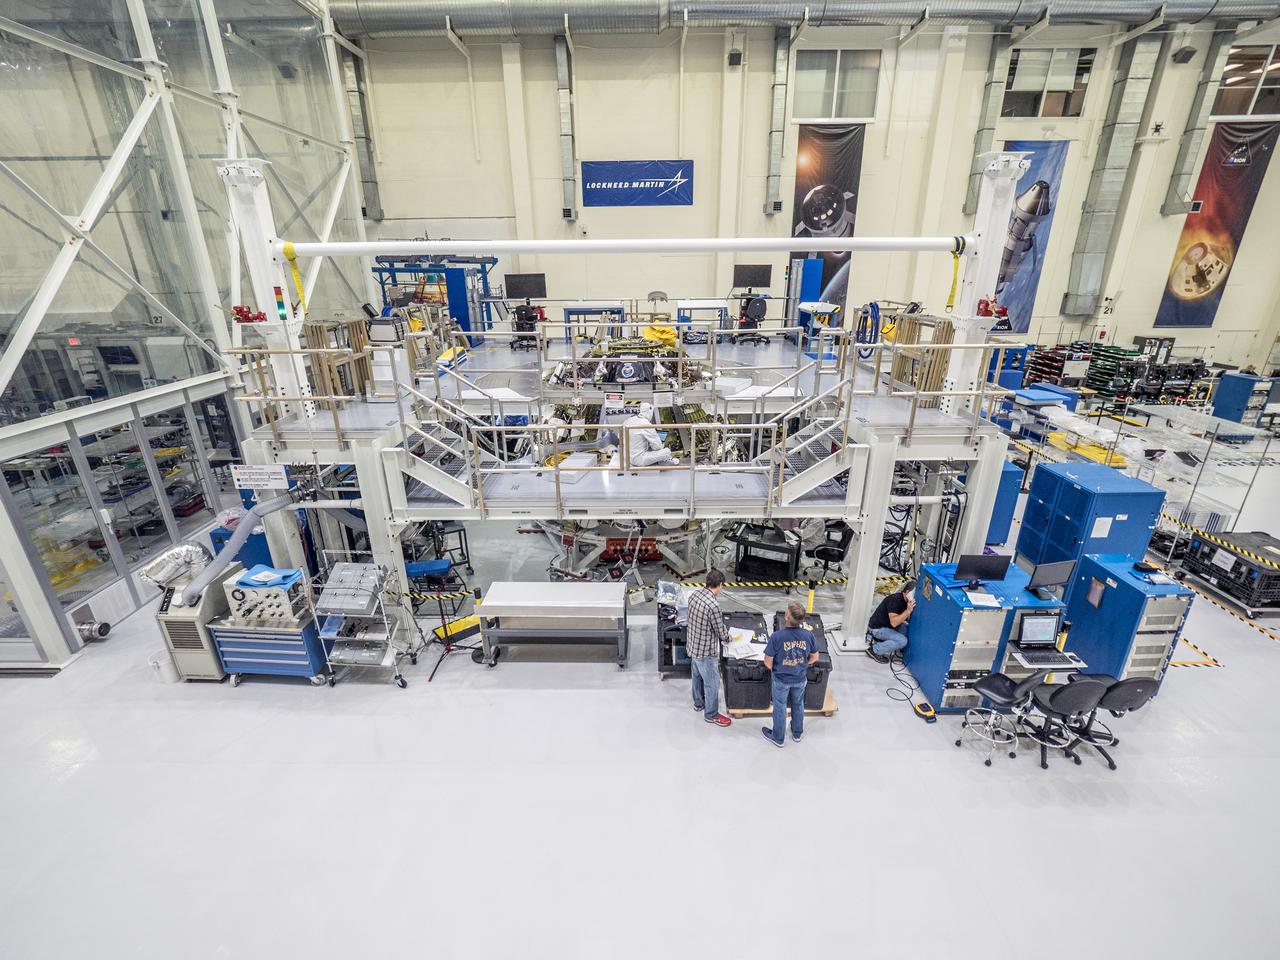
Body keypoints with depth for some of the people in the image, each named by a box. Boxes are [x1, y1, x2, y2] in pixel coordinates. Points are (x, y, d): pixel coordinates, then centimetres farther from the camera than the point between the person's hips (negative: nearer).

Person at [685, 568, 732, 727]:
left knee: (697, 676, 28)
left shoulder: (695, 594, -8)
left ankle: (698, 703, 49)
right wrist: (727, 636, 4)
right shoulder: (713, 606, -32)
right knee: (712, 683, 13)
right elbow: (722, 633, -21)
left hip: (693, 645, 8)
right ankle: (711, 714, 30)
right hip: (706, 651, -8)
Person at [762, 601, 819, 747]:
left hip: (781, 679, -3)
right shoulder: (808, 635, -21)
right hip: (800, 679, 3)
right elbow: (814, 658, -4)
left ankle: (778, 738, 38)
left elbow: (768, 662, -20)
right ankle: (797, 733, 48)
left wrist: (774, 669, 2)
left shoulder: (776, 636, -31)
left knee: (780, 708, 19)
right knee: (798, 705, 26)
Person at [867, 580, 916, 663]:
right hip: (877, 628, -9)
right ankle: (874, 650, -8)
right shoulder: (895, 600, -27)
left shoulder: (906, 601, 1)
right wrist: (908, 611, -40)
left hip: (888, 625, 9)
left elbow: (907, 619, 1)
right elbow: (893, 622, -35)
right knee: (902, 641, -22)